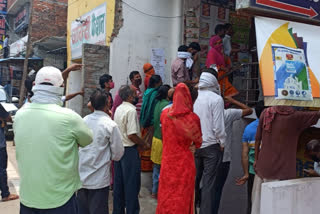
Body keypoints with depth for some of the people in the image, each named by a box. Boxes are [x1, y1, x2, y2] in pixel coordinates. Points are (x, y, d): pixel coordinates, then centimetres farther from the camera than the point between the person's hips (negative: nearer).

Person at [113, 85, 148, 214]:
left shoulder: (118, 109, 10)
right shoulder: (131, 110, -17)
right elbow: (132, 135, -23)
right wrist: (143, 144, -7)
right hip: (129, 150, -9)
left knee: (118, 182, 15)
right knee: (132, 184, 1)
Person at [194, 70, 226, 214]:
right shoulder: (216, 99, -12)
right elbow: (218, 126, -14)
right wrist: (222, 143, 0)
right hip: (211, 145, -4)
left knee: (194, 179, 16)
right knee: (208, 183, 3)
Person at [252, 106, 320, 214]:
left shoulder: (266, 113, -3)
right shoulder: (297, 117, -12)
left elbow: (258, 139, 2)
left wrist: (256, 159, 11)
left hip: (263, 166, 3)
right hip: (284, 170, -3)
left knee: (258, 201, 16)